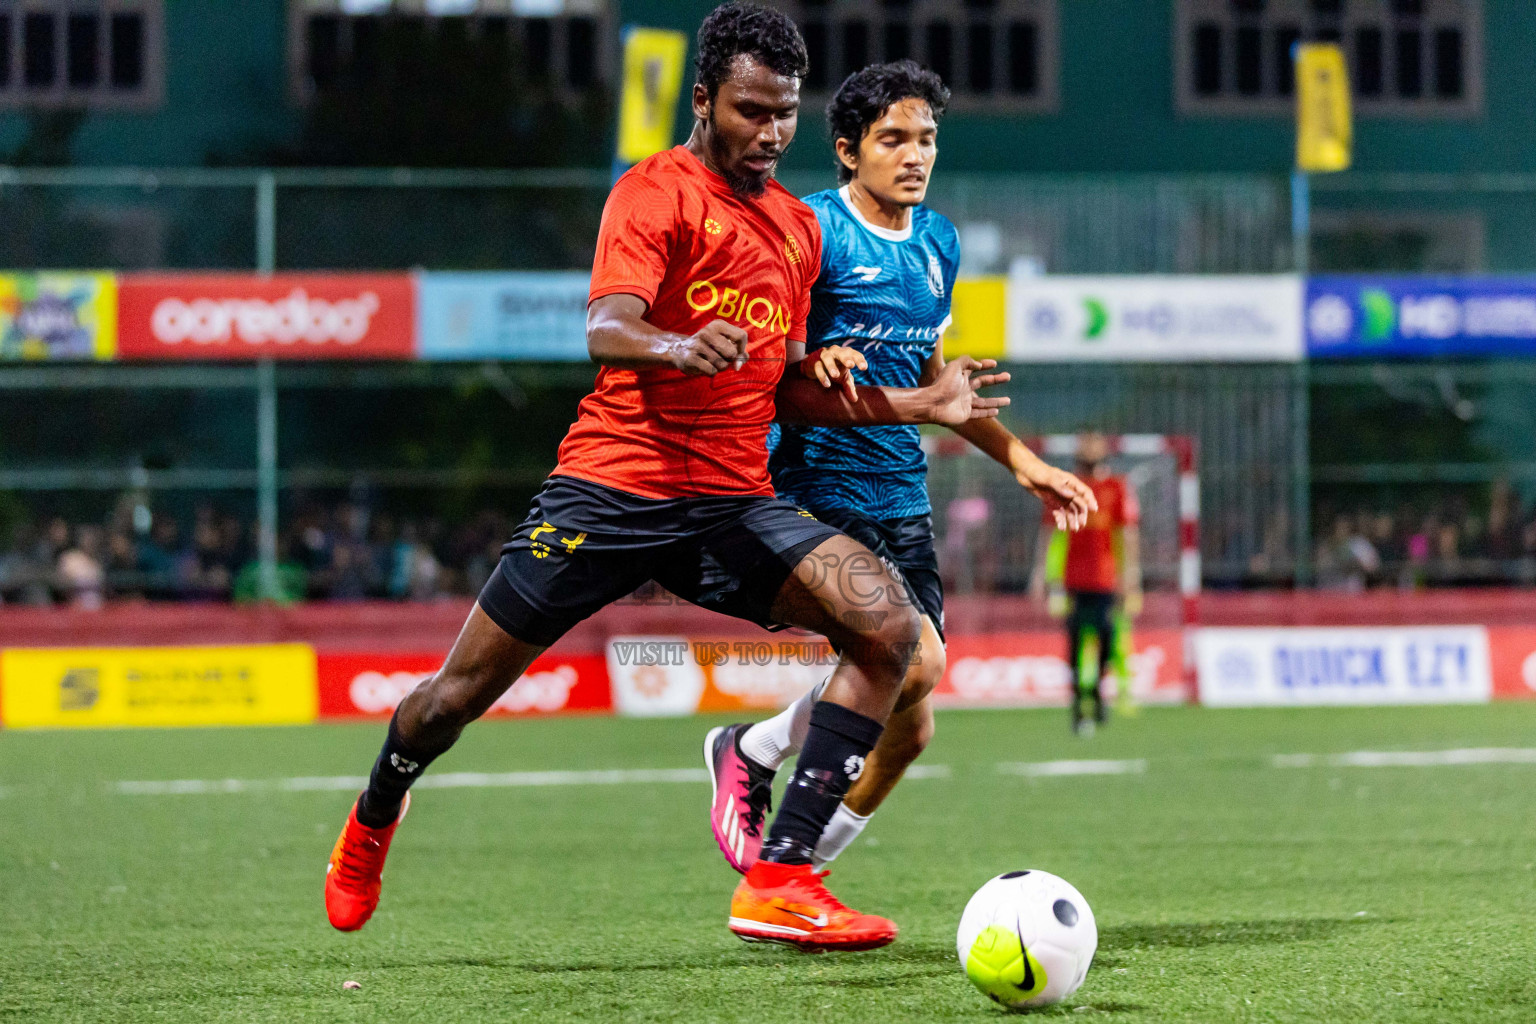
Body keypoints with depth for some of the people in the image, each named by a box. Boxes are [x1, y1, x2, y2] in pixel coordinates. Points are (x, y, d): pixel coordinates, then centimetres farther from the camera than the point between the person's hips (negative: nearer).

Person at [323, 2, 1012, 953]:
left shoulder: (798, 226, 16)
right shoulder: (655, 192, -6)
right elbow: (605, 331, -22)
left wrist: (919, 405, 15)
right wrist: (679, 347, -43)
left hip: (734, 503, 5)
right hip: (612, 483, -5)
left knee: (889, 629, -19)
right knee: (462, 692, 2)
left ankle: (780, 882, -22)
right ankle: (371, 825, 37)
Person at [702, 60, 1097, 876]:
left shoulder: (938, 242, 13)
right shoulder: (811, 231, -10)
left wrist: (1020, 458, 22)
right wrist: (810, 364, -30)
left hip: (902, 497, 7)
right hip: (819, 492, -7)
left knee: (908, 731, 2)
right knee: (915, 658, -25)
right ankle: (751, 755, -2)